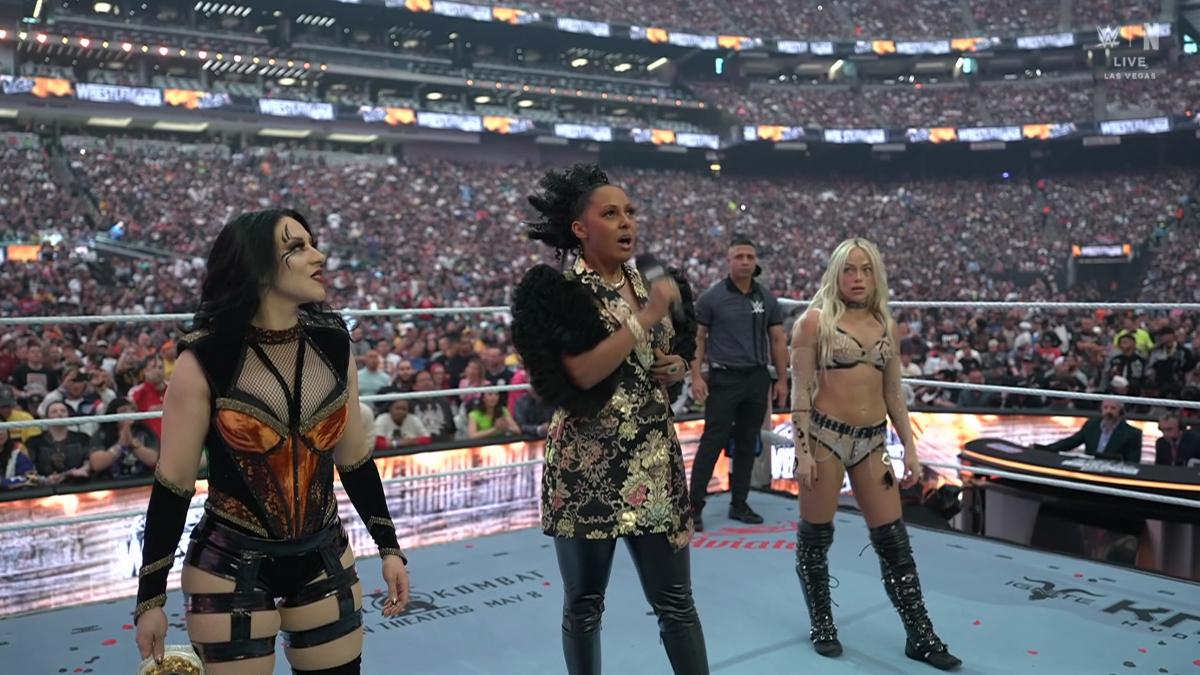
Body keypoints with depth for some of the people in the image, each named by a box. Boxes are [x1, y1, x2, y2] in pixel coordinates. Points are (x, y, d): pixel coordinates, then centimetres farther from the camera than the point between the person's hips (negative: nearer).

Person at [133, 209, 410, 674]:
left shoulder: (333, 346, -4)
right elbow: (173, 484, -8)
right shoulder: (204, 361, -15)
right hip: (229, 569, -3)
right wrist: (150, 598, -5)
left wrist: (388, 547, 8)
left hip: (325, 562, 4)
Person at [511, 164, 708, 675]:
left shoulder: (644, 282, 12)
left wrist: (676, 370, 2)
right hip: (588, 466, -5)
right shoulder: (556, 288, -8)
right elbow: (582, 372, -21)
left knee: (675, 600, 9)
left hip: (654, 460, 5)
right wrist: (646, 318, -19)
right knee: (584, 602, 11)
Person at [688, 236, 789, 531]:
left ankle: (739, 503, 20)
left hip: (758, 379, 4)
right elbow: (697, 338, -2)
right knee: (712, 443, -5)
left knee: (747, 443, 10)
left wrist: (782, 379, 7)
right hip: (724, 378, -4)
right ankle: (695, 506, 1)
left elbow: (778, 340, 12)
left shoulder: (767, 299, 9)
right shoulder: (712, 297, -2)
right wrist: (696, 376, -10)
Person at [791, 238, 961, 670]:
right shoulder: (816, 321, -4)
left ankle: (920, 637, 17)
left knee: (894, 541, 7)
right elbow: (801, 392, -7)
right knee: (816, 536, 6)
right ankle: (821, 626, 25)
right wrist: (802, 451, -12)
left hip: (873, 440, 4)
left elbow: (894, 392, 15)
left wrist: (909, 447, 12)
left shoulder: (885, 324, 10)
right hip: (826, 435, -4)